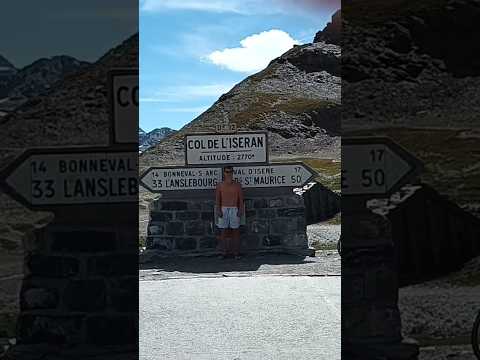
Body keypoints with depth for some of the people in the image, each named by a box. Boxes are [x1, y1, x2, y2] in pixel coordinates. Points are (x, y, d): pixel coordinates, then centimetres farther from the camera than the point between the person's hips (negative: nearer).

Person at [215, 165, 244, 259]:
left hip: (234, 210, 0)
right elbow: (217, 199, 6)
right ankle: (224, 252, 3)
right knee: (223, 231, -1)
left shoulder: (237, 185, 6)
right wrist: (218, 210, -5)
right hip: (224, 210, 0)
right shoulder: (220, 185, 6)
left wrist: (241, 210, -4)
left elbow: (241, 199, 6)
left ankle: (236, 252, 5)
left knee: (235, 231, 0)